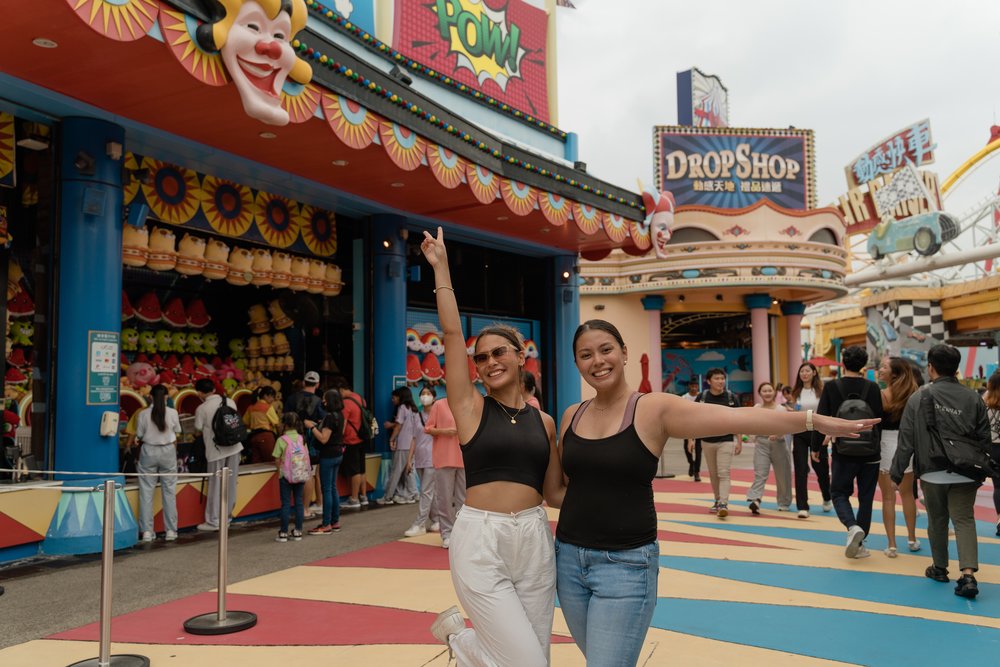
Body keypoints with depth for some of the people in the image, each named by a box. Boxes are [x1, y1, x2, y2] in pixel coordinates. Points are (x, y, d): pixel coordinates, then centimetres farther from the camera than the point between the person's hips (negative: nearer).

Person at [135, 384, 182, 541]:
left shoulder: (143, 414, -6)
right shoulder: (173, 413, -5)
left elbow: (139, 437, -2)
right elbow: (176, 436, 3)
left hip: (149, 452, 0)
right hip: (168, 451, 0)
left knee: (146, 491, 6)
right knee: (169, 491, 7)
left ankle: (147, 531, 7)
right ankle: (171, 530, 10)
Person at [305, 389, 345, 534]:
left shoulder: (330, 417, -20)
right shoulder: (339, 415, 9)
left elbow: (324, 438, -22)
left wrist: (311, 427, -15)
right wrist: (316, 425, 11)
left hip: (328, 455, -10)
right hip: (337, 453, 10)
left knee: (326, 489, -3)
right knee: (332, 488, 15)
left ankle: (326, 525, 1)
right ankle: (335, 522, 20)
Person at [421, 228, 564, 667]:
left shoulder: (544, 421, 9)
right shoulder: (470, 407, -1)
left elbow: (553, 493, 13)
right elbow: (452, 333, -9)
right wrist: (441, 269, -7)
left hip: (534, 540, 4)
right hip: (480, 540, -4)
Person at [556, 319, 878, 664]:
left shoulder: (654, 409, -10)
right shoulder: (572, 416, 4)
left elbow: (736, 418, -20)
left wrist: (813, 420, -27)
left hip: (626, 564, -5)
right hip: (569, 558, 6)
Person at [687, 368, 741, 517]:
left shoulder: (731, 397, -4)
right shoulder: (702, 397, -3)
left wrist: (739, 442, -1)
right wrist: (691, 439, -3)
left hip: (726, 441, -2)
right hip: (707, 441, 2)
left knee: (724, 473, -10)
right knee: (713, 474, 13)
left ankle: (723, 504, -14)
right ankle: (717, 500, 27)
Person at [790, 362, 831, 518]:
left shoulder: (821, 391, -3)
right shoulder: (796, 393, 7)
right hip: (799, 433, 2)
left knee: (821, 467, 11)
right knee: (800, 470, -3)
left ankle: (827, 498, 39)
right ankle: (802, 507, 1)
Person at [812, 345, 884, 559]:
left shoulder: (832, 387, -8)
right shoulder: (873, 388, -3)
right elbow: (880, 418, 2)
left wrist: (816, 447, 4)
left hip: (844, 451, -2)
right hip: (870, 452, 2)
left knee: (839, 493, 12)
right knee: (866, 498, 12)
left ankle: (853, 526, -15)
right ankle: (858, 544, 15)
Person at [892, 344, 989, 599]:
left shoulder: (919, 398, -8)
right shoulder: (973, 399, -1)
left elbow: (906, 441, -7)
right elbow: (984, 440, 4)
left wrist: (896, 473, 1)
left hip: (931, 472, -1)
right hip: (964, 474, 1)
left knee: (937, 520, 15)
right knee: (964, 520, 4)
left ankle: (939, 568, 29)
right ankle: (968, 573, -12)